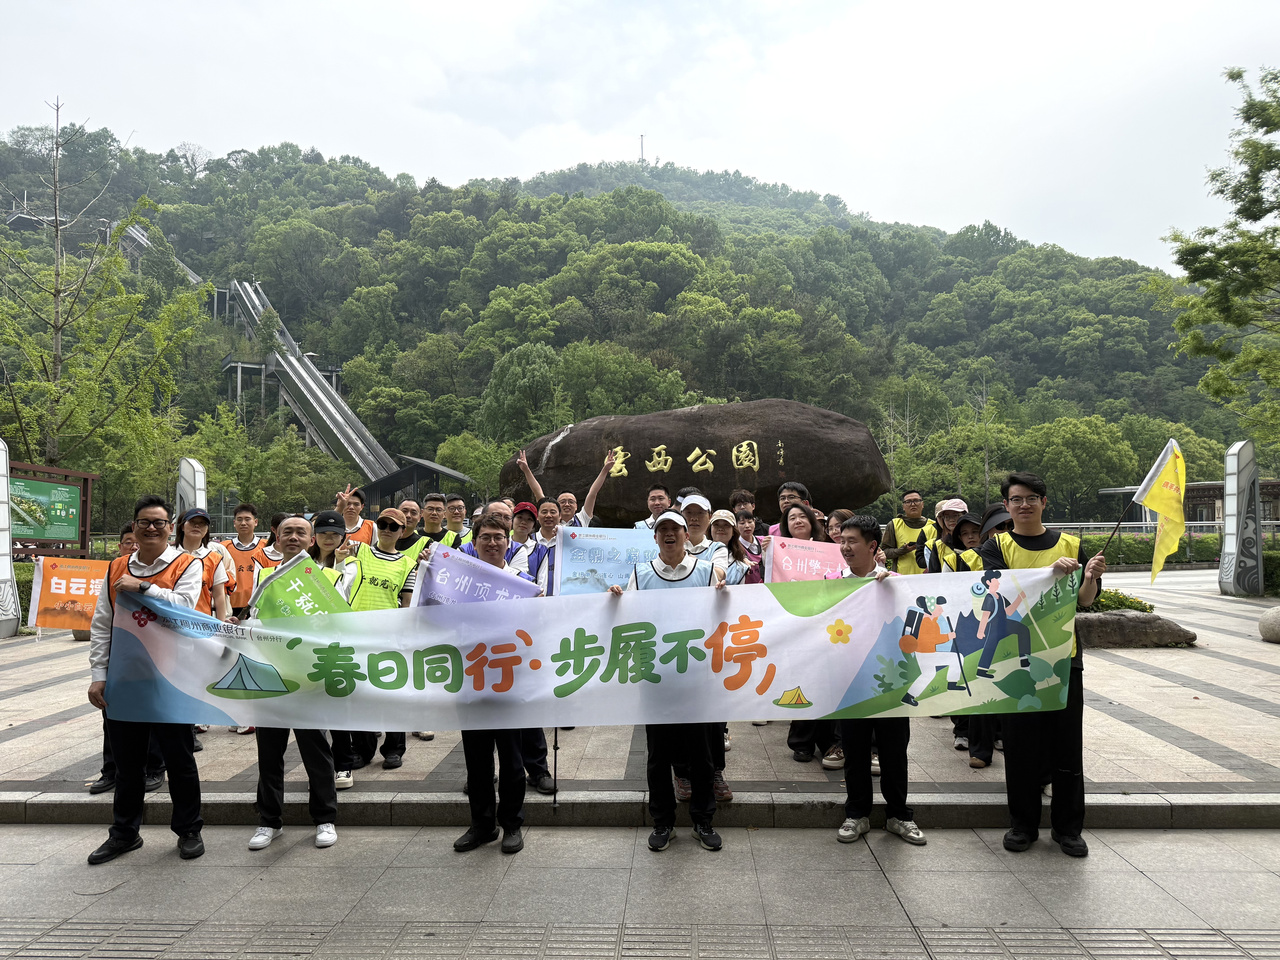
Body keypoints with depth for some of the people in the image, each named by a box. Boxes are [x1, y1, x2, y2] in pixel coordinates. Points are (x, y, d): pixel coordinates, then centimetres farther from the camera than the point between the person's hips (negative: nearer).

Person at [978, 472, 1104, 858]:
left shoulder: (1070, 544, 7)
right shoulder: (997, 546, 2)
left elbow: (1085, 599, 2)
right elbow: (1000, 589, -16)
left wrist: (1090, 577, -20)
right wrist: (1051, 571, -26)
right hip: (1015, 656, -1)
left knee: (1067, 746, 6)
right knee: (1020, 745, 6)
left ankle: (1068, 827, 20)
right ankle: (1022, 824, 19)